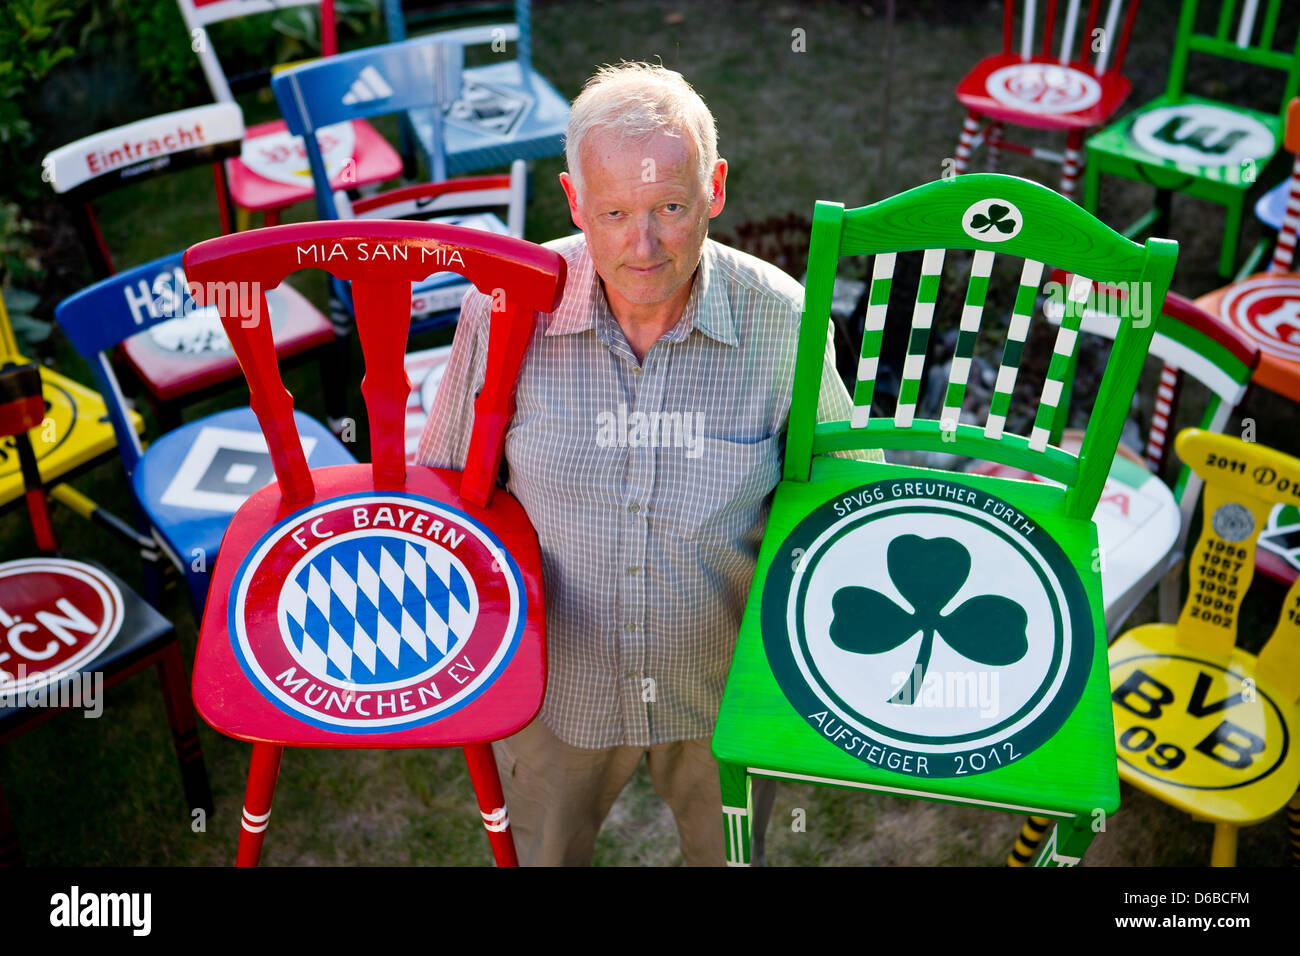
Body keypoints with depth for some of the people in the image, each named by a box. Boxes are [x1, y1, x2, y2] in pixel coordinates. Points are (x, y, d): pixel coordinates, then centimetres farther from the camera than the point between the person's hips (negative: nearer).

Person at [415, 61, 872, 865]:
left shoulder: (781, 321, -20)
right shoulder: (505, 309, -19)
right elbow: (445, 481, -4)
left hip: (724, 687, 0)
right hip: (555, 681, 1)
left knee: (731, 850, 28)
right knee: (541, 850, 27)